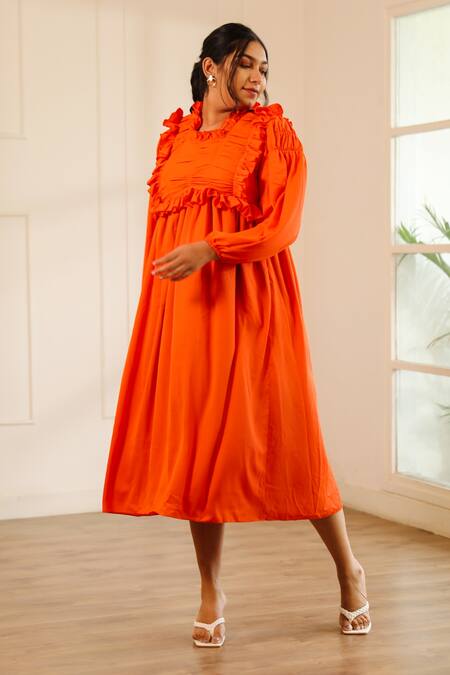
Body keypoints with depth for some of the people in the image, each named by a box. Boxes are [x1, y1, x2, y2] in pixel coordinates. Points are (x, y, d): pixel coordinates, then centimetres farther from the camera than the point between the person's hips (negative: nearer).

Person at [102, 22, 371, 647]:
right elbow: (157, 229, 16)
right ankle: (212, 591, 15)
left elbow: (282, 225, -7)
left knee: (282, 437, -1)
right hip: (182, 303, 4)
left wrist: (210, 249, -20)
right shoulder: (174, 137, 14)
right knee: (197, 439, 4)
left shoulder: (274, 131, 3)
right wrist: (152, 307, 10)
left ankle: (348, 569, 18)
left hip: (251, 300, -3)